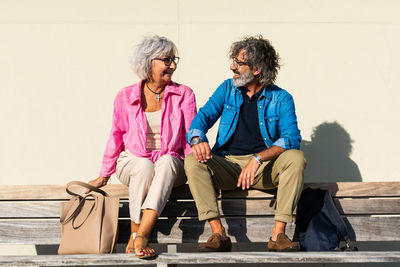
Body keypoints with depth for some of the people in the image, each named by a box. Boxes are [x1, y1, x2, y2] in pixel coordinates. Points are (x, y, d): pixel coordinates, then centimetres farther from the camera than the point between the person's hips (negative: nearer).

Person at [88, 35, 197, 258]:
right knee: (144, 166, -36)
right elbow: (116, 137, 11)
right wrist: (104, 176, 13)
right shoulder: (126, 97, 3)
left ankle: (140, 237, -45)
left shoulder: (184, 95, 3)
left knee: (167, 162, -36)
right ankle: (135, 234, -29)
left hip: (171, 166, 0)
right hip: (133, 162, 0)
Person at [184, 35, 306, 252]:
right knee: (192, 161, -25)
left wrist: (258, 158, -29)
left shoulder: (281, 98, -1)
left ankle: (278, 234, -29)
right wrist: (197, 140, -23)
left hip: (266, 167, -2)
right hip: (227, 166, 2)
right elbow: (204, 116, 2)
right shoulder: (227, 89, 9)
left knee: (296, 158, -30)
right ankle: (219, 234, -30)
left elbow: (292, 138, -13)